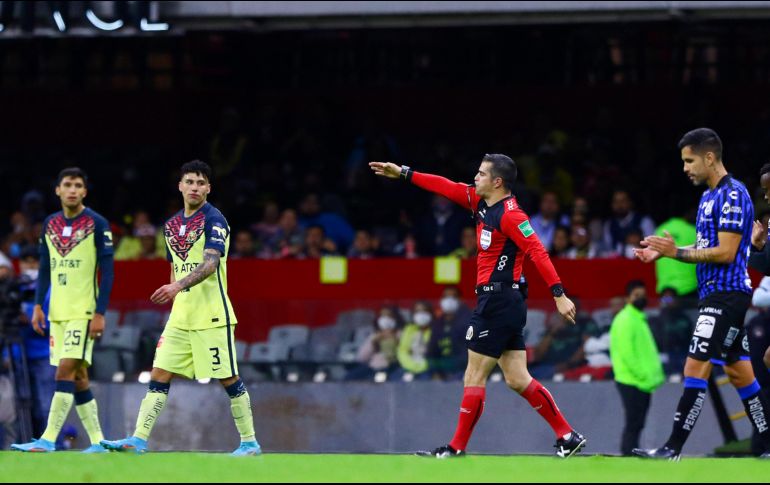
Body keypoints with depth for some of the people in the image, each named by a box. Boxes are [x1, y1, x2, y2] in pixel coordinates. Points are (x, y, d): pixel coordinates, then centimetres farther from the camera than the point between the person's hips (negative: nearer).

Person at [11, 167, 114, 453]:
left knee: (66, 371, -14)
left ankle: (48, 440, -17)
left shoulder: (97, 224, -6)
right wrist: (38, 304, 7)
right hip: (57, 312, 6)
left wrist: (100, 313, -13)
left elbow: (107, 272, -8)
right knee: (78, 377, 7)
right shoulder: (50, 224, 11)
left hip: (84, 311, -6)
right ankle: (97, 441, 12)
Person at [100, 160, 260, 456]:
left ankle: (249, 442, 10)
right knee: (159, 375, -1)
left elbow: (210, 264, -24)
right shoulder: (171, 225, 13)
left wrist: (179, 286, -38)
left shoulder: (214, 220, -10)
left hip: (212, 316, -7)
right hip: (181, 317, 7)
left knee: (229, 379, -1)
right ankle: (139, 439, -4)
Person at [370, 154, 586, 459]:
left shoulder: (510, 215, -15)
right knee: (517, 380, 7)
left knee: (474, 377, -3)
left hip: (498, 301, -9)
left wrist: (559, 294, -26)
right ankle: (568, 436, 5)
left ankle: (457, 448, 3)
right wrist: (403, 174, 24)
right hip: (502, 302, 9)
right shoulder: (480, 202, 12)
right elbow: (446, 187, 21)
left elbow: (538, 252, -20)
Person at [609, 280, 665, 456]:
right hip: (631, 382, -10)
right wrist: (642, 375, -20)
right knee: (633, 424, -11)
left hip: (643, 382, 10)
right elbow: (626, 352, -20)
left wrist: (656, 374, 11)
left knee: (636, 424, 10)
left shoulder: (640, 319, 20)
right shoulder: (625, 320, -11)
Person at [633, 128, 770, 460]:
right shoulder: (710, 196, 16)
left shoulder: (733, 195, -14)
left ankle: (673, 448, -15)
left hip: (726, 294, -10)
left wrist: (677, 252, -19)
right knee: (738, 372, 12)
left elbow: (725, 253, -20)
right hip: (714, 294, 10)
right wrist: (663, 254, 9)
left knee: (696, 368, -13)